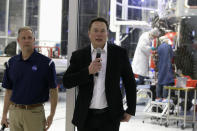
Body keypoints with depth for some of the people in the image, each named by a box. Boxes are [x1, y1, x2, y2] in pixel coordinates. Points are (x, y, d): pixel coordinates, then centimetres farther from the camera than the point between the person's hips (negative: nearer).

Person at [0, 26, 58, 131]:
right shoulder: (11, 63, 7)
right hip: (14, 111, 4)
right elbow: (8, 90, 12)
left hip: (35, 112, -4)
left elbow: (53, 90, -3)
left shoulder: (46, 63, -5)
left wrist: (51, 115, -8)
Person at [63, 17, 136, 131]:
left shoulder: (119, 53, 1)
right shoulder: (78, 55, 3)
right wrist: (88, 71, -17)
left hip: (110, 117, -1)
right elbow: (67, 82, -4)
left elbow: (130, 82, 5)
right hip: (86, 117, 2)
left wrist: (131, 110, 2)